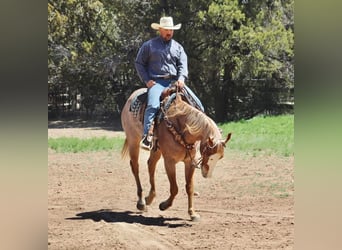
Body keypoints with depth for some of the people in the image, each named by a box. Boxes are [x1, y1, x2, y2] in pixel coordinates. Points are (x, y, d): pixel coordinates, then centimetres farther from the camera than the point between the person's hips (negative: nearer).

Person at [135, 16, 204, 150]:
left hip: (175, 81, 4)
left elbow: (183, 64, 9)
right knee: (153, 105, -32)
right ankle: (147, 137, -37)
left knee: (196, 104, -3)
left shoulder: (177, 47, 18)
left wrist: (181, 78, -11)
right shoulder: (149, 45, 7)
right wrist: (146, 80, -4)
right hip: (156, 82, -4)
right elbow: (139, 63, 9)